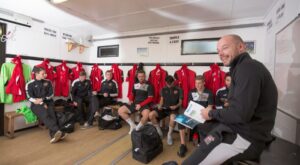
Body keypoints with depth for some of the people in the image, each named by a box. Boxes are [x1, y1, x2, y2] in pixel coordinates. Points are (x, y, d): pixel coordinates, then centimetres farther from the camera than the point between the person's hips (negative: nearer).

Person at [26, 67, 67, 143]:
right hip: (37, 104, -3)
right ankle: (58, 132, -45)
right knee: (45, 115, -30)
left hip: (48, 102, 3)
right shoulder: (30, 84, 2)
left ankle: (54, 135, -38)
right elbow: (30, 98, -4)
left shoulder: (48, 82, 11)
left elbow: (51, 94, 7)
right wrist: (42, 104, -13)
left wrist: (42, 99, -9)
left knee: (52, 115, -25)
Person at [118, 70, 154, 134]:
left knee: (146, 115, -37)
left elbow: (150, 98, -10)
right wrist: (130, 100, 0)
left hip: (144, 104, -5)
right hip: (135, 103, 5)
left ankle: (137, 128, -7)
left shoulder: (149, 86, -6)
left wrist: (140, 105, -17)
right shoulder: (135, 85, 9)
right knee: (120, 111, -6)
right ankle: (132, 125, 6)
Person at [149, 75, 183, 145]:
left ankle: (169, 135, -11)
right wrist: (160, 106, -8)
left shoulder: (178, 90, 5)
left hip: (173, 109, -3)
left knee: (173, 118, -39)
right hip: (164, 108, 3)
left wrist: (176, 106, -17)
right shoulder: (163, 89, 13)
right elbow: (162, 100, 13)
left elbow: (180, 102, 4)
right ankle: (159, 131, 2)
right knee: (151, 115, -22)